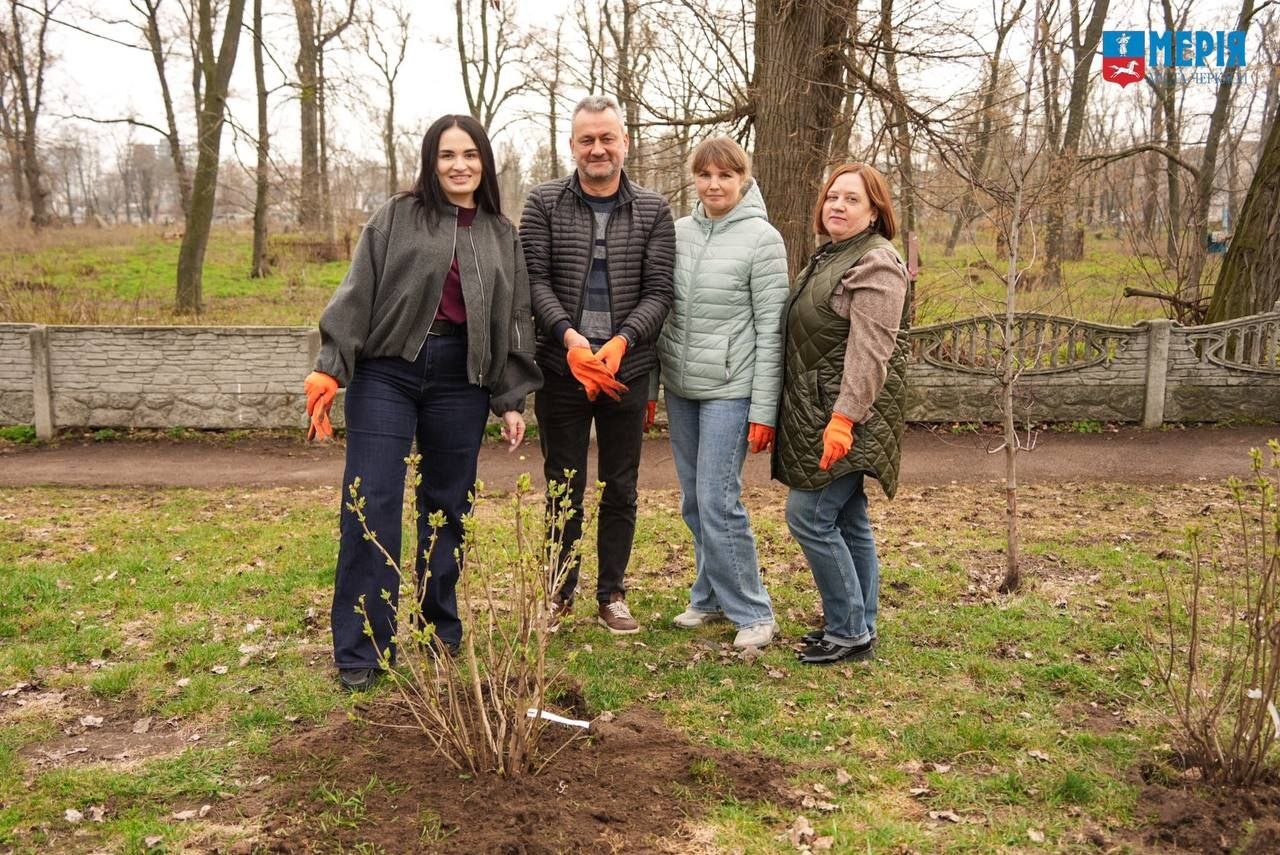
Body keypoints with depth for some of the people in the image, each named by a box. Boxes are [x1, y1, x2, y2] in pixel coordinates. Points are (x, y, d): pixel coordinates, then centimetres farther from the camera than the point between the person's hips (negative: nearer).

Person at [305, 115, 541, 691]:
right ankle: (360, 650, 3)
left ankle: (442, 631, 24)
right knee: (371, 504, -6)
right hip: (386, 372, -2)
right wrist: (330, 367, -10)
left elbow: (514, 320, 14)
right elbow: (357, 293, -1)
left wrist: (511, 399, 9)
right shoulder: (397, 218, 4)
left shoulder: (501, 234, 13)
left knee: (447, 507, 9)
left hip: (461, 379, 3)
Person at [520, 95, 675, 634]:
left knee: (621, 488, 9)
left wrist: (621, 341, -18)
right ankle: (559, 592, 23)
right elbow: (534, 279, -4)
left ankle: (612, 594, 23)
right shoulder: (544, 203, 3)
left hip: (626, 368, 1)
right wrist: (570, 337, -19)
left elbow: (658, 292, -1)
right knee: (564, 485, 8)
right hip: (560, 367, -1)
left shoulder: (652, 211, 4)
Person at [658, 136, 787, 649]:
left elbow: (771, 329, -9)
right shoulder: (678, 232, 8)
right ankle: (710, 598, 27)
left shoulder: (762, 239, -7)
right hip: (681, 388, 6)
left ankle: (753, 613, 6)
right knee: (693, 502, 11)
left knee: (718, 501, -8)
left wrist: (764, 410, -12)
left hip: (729, 390, -5)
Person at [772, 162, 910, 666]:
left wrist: (843, 417, -27)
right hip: (820, 414, 9)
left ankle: (849, 632, 1)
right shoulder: (827, 257, 17)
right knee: (848, 521, 12)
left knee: (808, 515, -9)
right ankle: (858, 625, 21)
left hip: (847, 416, -9)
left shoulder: (875, 262, -12)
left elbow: (869, 350, -21)